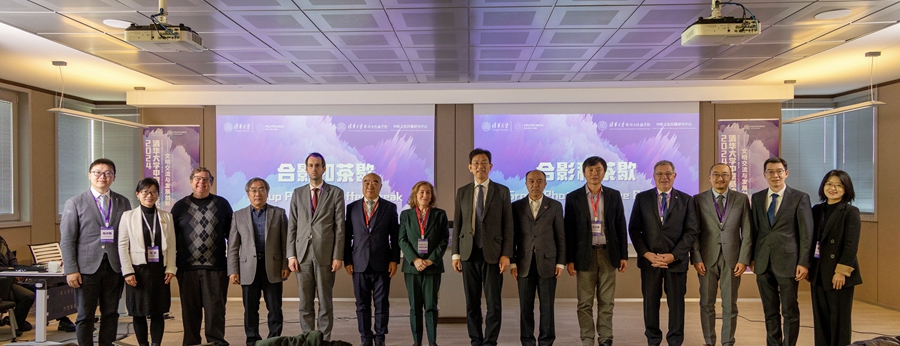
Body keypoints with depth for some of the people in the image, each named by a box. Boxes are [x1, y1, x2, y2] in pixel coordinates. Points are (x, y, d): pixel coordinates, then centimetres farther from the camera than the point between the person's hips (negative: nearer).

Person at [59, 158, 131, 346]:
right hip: (87, 267, -2)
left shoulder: (123, 203, 8)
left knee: (111, 313, 8)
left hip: (115, 267, 2)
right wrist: (71, 270, -8)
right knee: (85, 315, 4)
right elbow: (67, 240, -1)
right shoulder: (75, 203, 2)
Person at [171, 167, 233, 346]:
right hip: (187, 267, 1)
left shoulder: (222, 204, 7)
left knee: (215, 309, 0)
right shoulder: (180, 206, 8)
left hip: (215, 266, -1)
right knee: (190, 309, 7)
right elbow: (171, 236, 10)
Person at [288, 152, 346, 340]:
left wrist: (338, 256, -7)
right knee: (305, 302, 7)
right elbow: (292, 226, 9)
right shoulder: (298, 193, 11)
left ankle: (324, 339, 12)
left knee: (325, 302, 4)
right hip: (303, 255, 3)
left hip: (325, 255, -2)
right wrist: (291, 255, 0)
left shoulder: (336, 193, 2)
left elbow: (340, 227, -1)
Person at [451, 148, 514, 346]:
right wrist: (455, 254, 3)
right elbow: (457, 225, 9)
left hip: (492, 254, -2)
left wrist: (506, 254, -7)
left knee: (493, 303, -1)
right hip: (468, 254, 2)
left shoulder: (502, 191, 3)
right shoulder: (462, 192, 9)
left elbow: (508, 226, 0)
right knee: (472, 303, 8)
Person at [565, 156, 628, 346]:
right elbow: (569, 230, 0)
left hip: (608, 253, 1)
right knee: (585, 302, 3)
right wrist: (569, 259, -5)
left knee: (606, 301, 6)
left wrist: (624, 255, 2)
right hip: (585, 254, -1)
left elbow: (621, 227, 7)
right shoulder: (573, 197, 1)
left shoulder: (614, 195, 6)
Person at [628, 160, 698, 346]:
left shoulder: (686, 200, 3)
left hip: (676, 260, 0)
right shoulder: (642, 198, 4)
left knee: (676, 303, 7)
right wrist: (647, 254, -10)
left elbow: (691, 232, -2)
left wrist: (673, 256, -12)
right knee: (650, 302, 8)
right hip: (649, 260, 1)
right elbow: (634, 229, 2)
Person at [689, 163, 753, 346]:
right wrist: (696, 258, -7)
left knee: (730, 305, 7)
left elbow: (747, 232, 2)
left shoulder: (742, 199, 4)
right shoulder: (698, 199, 2)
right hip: (707, 258, 0)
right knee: (707, 304, 7)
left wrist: (744, 259, -5)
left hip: (732, 258, 0)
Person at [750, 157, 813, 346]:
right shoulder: (757, 198, 9)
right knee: (770, 311, 12)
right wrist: (751, 257, 8)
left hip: (787, 261, -4)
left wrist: (804, 262, -10)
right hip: (763, 262, 4)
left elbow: (806, 233, -5)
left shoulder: (800, 197, -2)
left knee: (790, 311, 4)